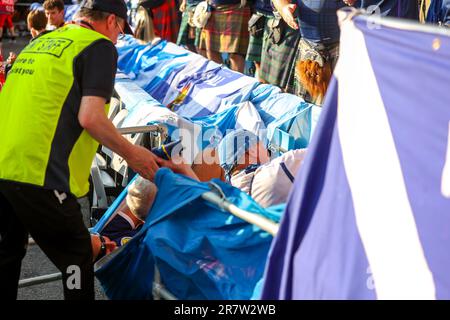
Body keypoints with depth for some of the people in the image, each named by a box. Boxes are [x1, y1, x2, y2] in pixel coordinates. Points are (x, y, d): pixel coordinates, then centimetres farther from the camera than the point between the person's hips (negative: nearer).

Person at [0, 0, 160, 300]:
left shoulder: (40, 42, 21)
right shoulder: (100, 46, -1)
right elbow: (90, 117, -13)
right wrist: (131, 153, -1)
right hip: (36, 174, -8)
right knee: (76, 255, 8)